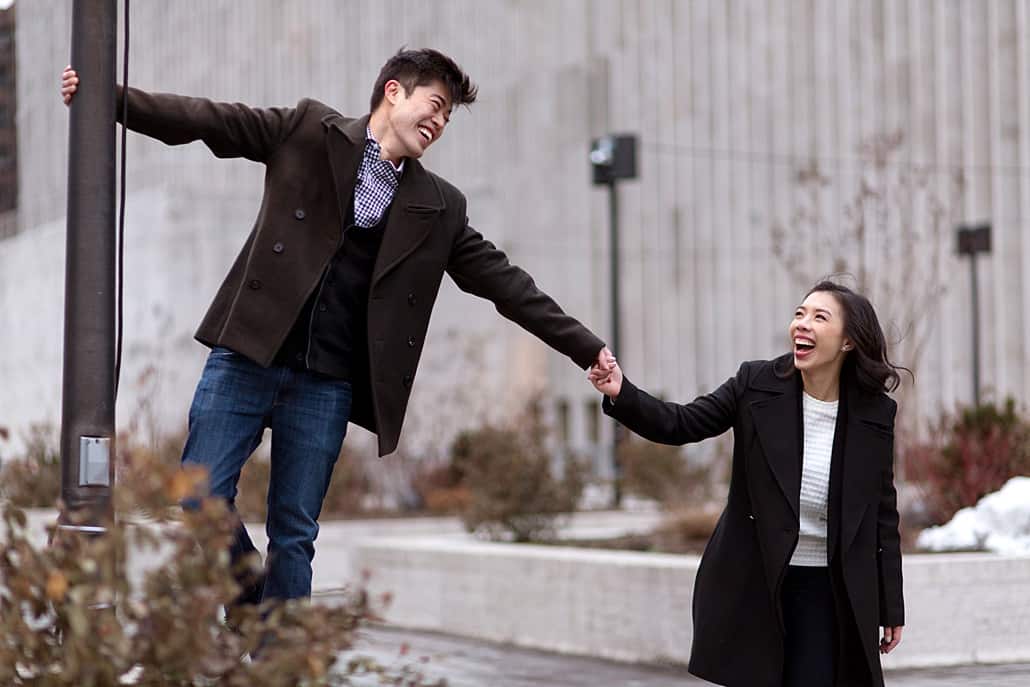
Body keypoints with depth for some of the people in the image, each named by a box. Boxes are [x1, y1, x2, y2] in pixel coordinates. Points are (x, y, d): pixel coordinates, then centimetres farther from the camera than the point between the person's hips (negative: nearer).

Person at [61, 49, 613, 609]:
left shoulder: (439, 208, 12)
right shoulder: (309, 131, 4)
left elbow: (505, 283, 14)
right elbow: (206, 120, 0)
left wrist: (588, 349, 10)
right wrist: (108, 95, -11)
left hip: (328, 383, 2)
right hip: (250, 354, -2)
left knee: (294, 533, 2)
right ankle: (250, 598, 19)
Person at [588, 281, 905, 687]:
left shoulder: (875, 412, -3)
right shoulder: (757, 384, -4)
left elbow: (883, 512, 3)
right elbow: (680, 425, -5)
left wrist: (891, 607, 5)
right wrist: (621, 394, -24)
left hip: (826, 592, 0)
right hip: (749, 583, 0)